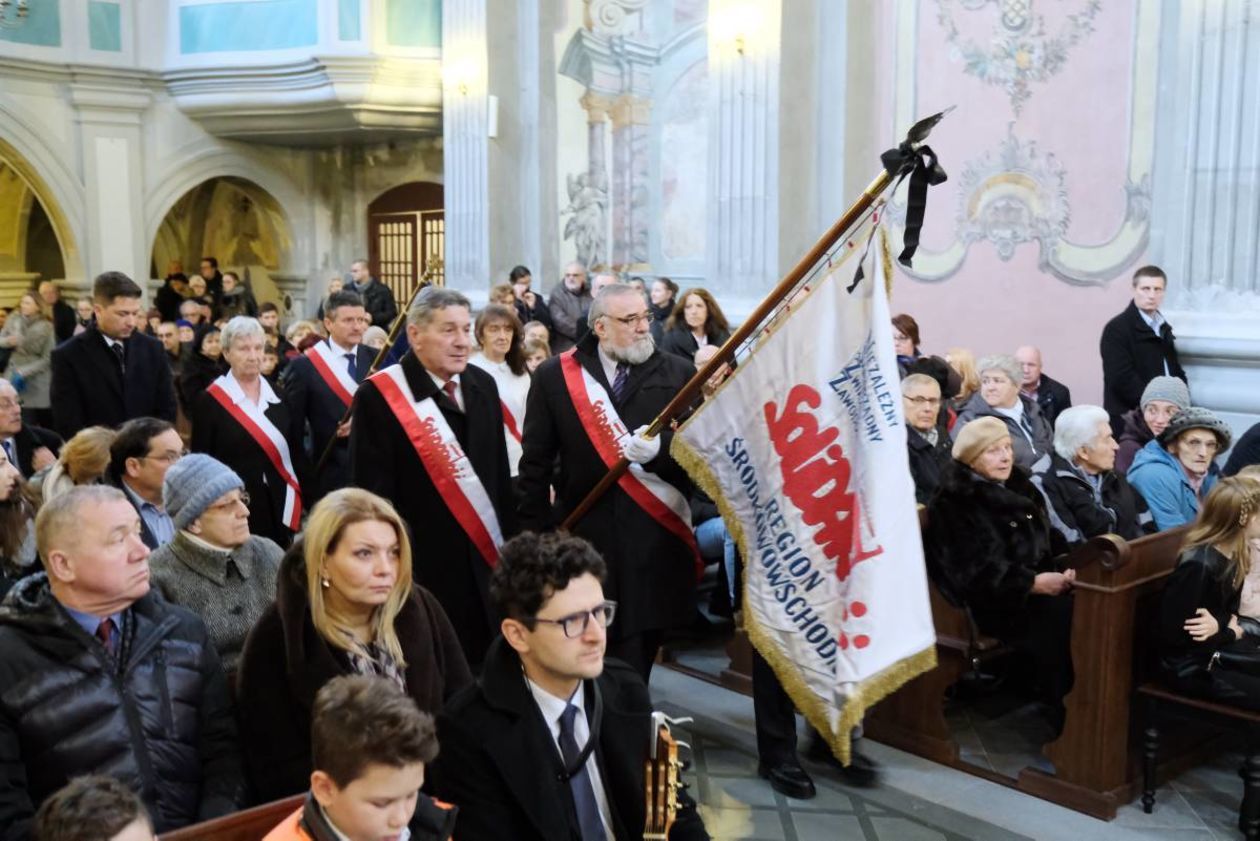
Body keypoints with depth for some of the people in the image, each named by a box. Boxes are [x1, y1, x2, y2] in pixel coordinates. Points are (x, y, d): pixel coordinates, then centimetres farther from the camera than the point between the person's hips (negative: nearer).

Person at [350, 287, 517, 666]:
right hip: (425, 568, -5)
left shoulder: (482, 384, 7)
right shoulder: (378, 395, -12)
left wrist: (509, 541, 12)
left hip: (486, 560, 6)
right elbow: (372, 492, -13)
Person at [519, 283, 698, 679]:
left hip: (655, 542, 1)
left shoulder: (678, 373, 3)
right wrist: (535, 535, 1)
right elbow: (535, 464, 5)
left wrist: (660, 449, -21)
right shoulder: (553, 376, 2)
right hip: (582, 538, 0)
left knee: (634, 664, 7)